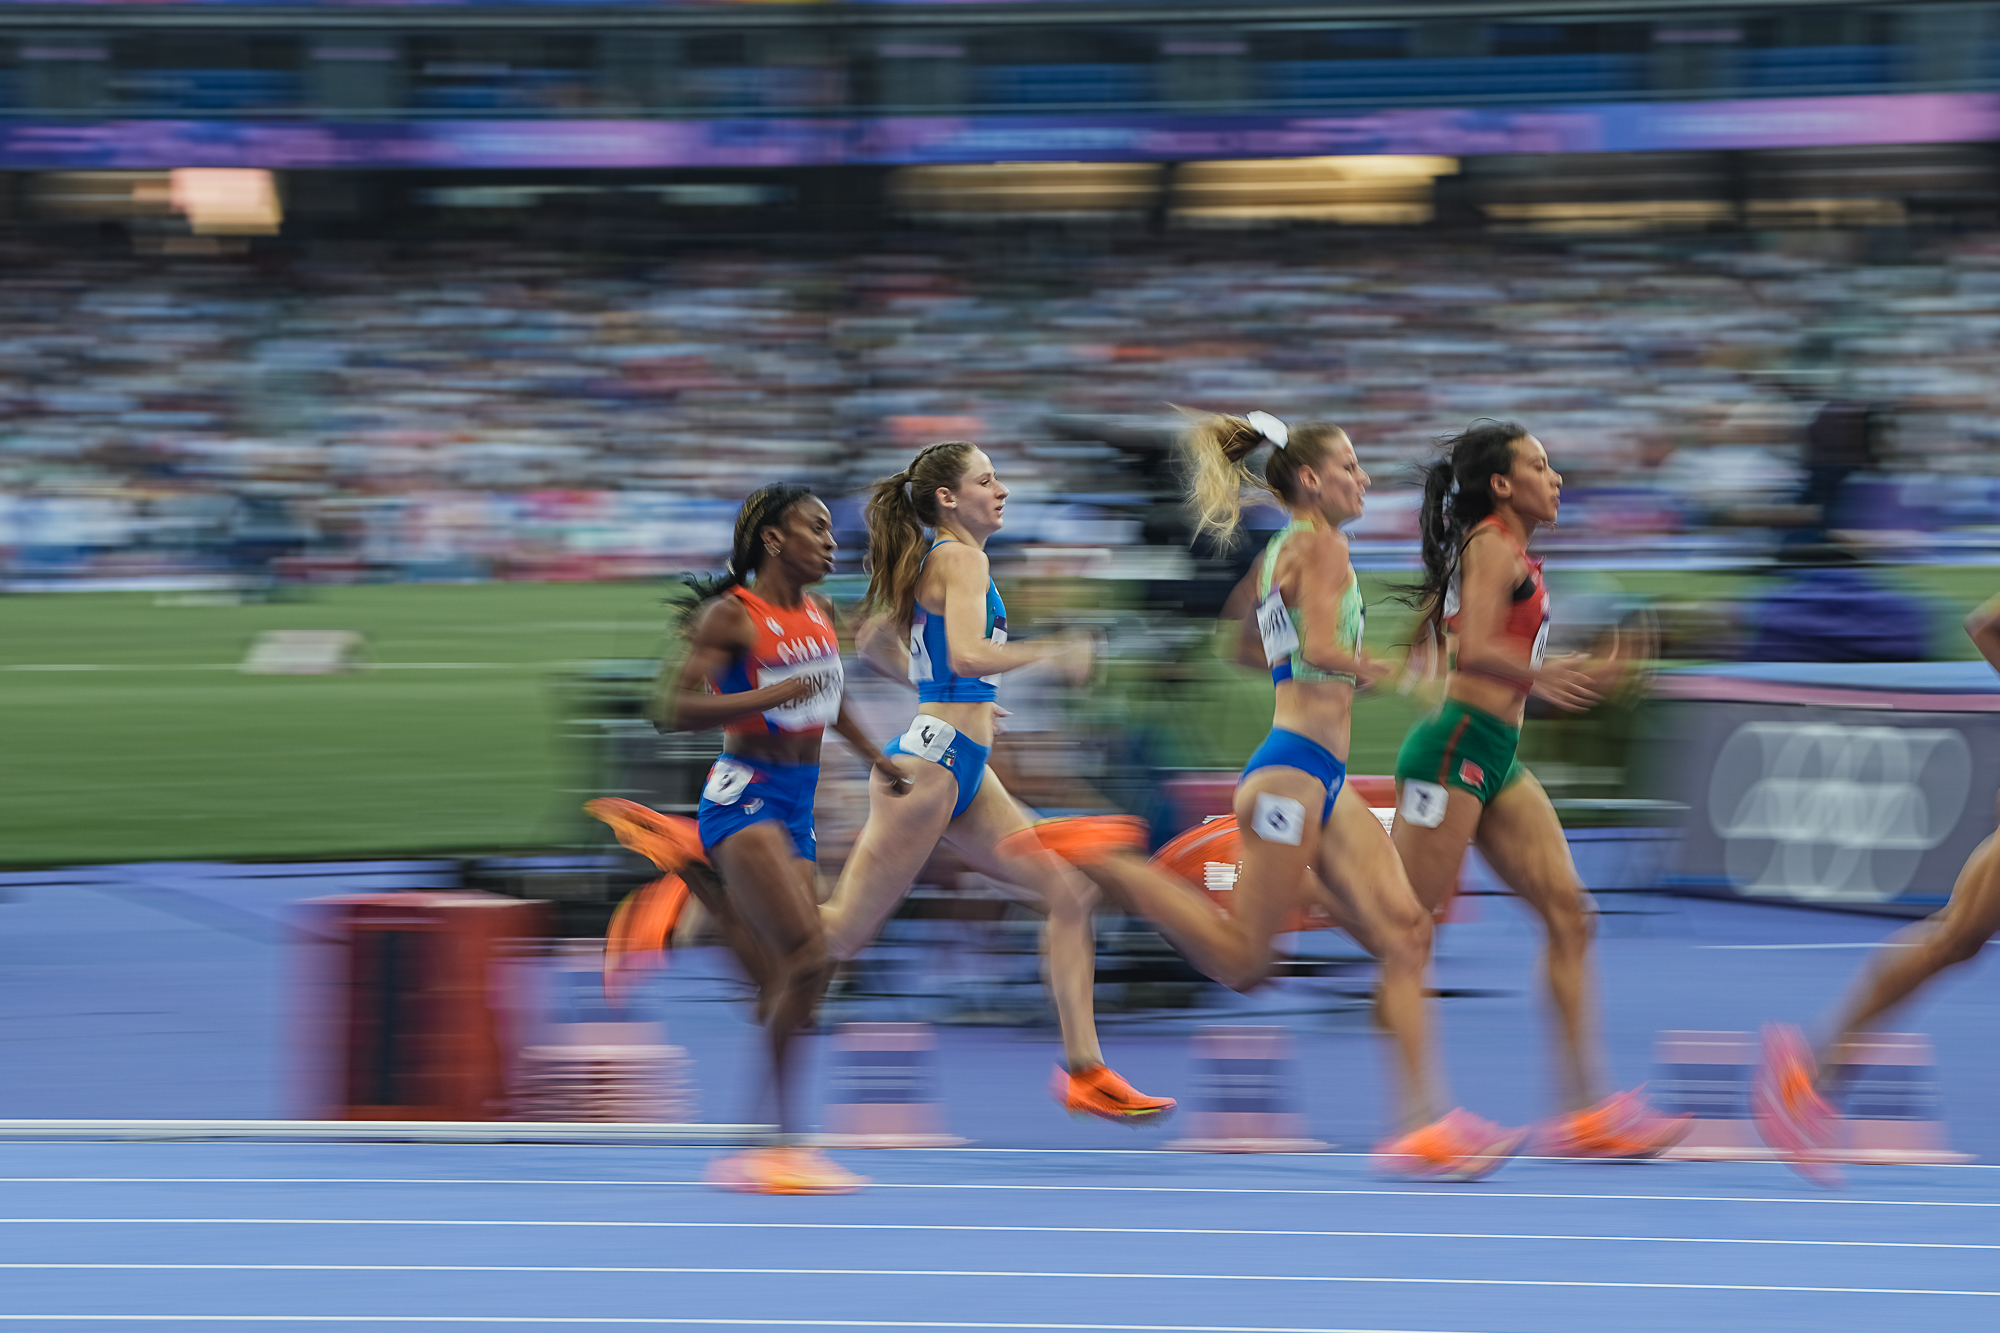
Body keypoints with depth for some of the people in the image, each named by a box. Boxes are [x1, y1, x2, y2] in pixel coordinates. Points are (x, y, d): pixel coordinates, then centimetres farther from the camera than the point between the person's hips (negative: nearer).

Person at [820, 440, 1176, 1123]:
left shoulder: (929, 564, 17)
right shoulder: (961, 559, -11)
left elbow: (873, 641, 30)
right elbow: (967, 654, -28)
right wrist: (1054, 652, -16)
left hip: (966, 773, 10)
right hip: (931, 762, -10)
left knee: (1070, 892, 2)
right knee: (843, 932, -5)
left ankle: (1085, 1073, 0)